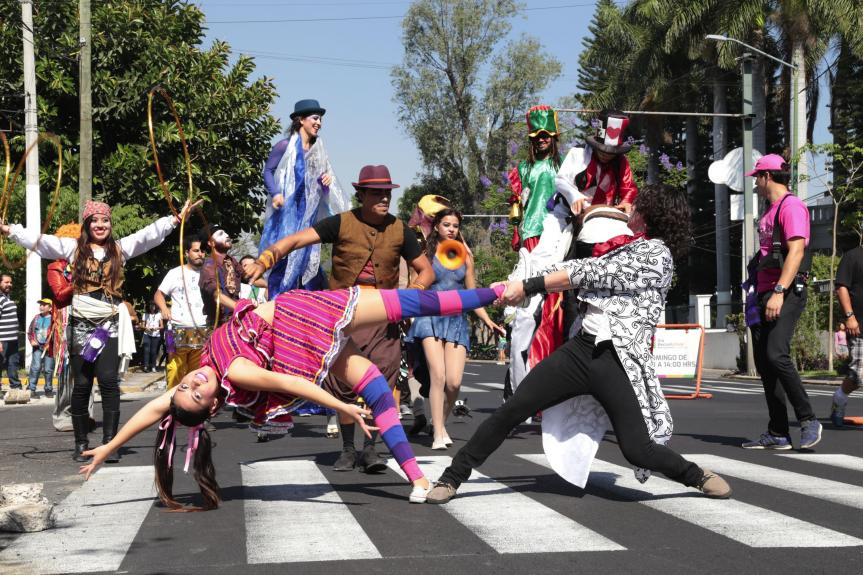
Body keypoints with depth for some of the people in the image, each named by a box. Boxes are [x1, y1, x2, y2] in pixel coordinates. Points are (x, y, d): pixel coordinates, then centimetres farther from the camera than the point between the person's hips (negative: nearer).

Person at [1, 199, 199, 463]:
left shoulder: (120, 248, 11)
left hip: (110, 324, 0)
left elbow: (150, 234, 4)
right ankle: (81, 443, 11)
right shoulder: (74, 248, 8)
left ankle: (109, 442, -9)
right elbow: (40, 240, 0)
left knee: (108, 379, -12)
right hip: (81, 324, 0)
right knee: (82, 384, 2)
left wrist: (176, 219, -5)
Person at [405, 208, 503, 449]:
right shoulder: (426, 255, 6)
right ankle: (438, 433, -13)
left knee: (454, 382, -9)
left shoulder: (465, 258, 15)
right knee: (438, 376, -17)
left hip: (456, 320, 3)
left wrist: (488, 322, 11)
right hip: (430, 318, -3)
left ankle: (441, 422, 16)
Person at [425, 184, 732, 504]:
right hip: (580, 349, 7)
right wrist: (517, 285, 10)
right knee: (510, 411, -3)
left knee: (638, 450, -12)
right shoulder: (628, 249, 22)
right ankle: (452, 478, 6)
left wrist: (527, 286, -6)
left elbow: (590, 273, -8)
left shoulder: (656, 253, -5)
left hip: (618, 361, -7)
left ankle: (698, 476, 18)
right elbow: (581, 268, 18)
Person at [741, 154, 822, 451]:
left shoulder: (791, 206, -8)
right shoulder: (770, 212, 22)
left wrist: (779, 292, -27)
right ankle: (777, 434, 9)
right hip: (766, 294, 10)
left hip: (786, 294, -10)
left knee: (776, 355, -23)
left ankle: (808, 420, -12)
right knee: (764, 362, 6)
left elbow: (796, 251, -19)